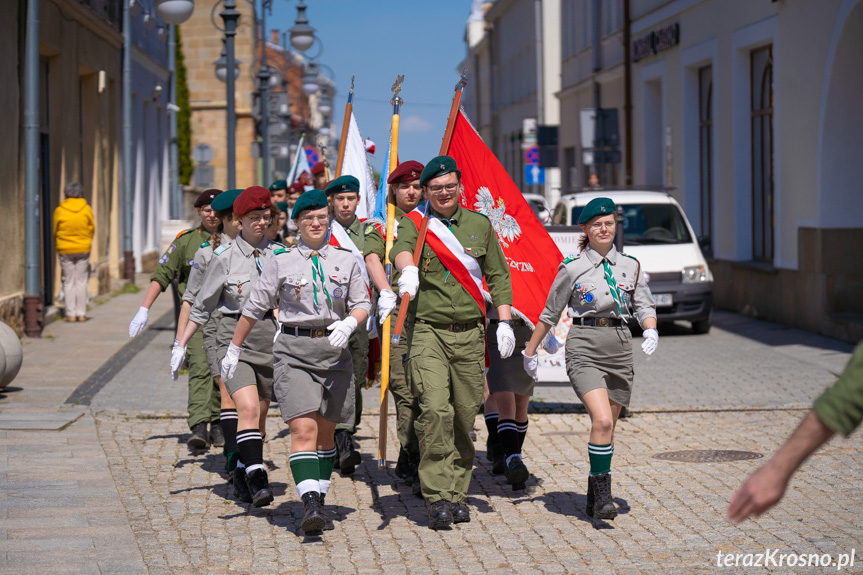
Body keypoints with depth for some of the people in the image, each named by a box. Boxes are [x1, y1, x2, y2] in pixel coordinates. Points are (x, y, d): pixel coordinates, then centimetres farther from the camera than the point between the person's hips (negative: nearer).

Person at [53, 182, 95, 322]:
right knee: (81, 282, 8)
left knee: (69, 282, 6)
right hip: (83, 250, 1)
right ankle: (81, 313, 7)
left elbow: (55, 231, 0)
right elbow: (92, 229, 0)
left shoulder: (59, 211, -9)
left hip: (65, 251, -1)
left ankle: (71, 314, 4)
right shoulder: (86, 209, -7)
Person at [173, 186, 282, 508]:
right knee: (248, 408, -20)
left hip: (270, 339, 3)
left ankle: (242, 476, 25)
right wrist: (181, 345, 9)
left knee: (258, 414, 9)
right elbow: (202, 306, 9)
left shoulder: (279, 254, 6)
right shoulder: (225, 258, 0)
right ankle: (257, 480, -25)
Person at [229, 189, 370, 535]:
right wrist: (234, 350, 15)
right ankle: (310, 506, -24)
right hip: (294, 351, -3)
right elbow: (254, 308, 11)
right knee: (303, 429, -16)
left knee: (325, 431, 10)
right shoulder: (282, 262, 4)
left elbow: (362, 304, 9)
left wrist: (349, 324, -14)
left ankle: (320, 502, 23)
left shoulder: (346, 260, 9)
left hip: (334, 350, 3)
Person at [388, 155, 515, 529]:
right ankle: (438, 497, -11)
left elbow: (498, 275, 17)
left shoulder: (480, 225, 13)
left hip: (470, 333, 3)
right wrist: (408, 268, -42)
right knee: (434, 410, -16)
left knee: (465, 414, 4)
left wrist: (505, 321, 7)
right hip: (428, 330, -3)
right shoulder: (415, 224, 4)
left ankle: (457, 493, 16)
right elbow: (401, 247, -19)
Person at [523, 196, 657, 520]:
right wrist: (530, 351, 15)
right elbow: (549, 314, 10)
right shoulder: (572, 269, 1)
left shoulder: (630, 266, 10)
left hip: (620, 347, 4)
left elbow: (644, 306, 13)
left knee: (607, 429, 8)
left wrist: (651, 331, -9)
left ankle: (594, 499, 22)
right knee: (602, 421, -22)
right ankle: (602, 497, -16)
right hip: (584, 347, -4)